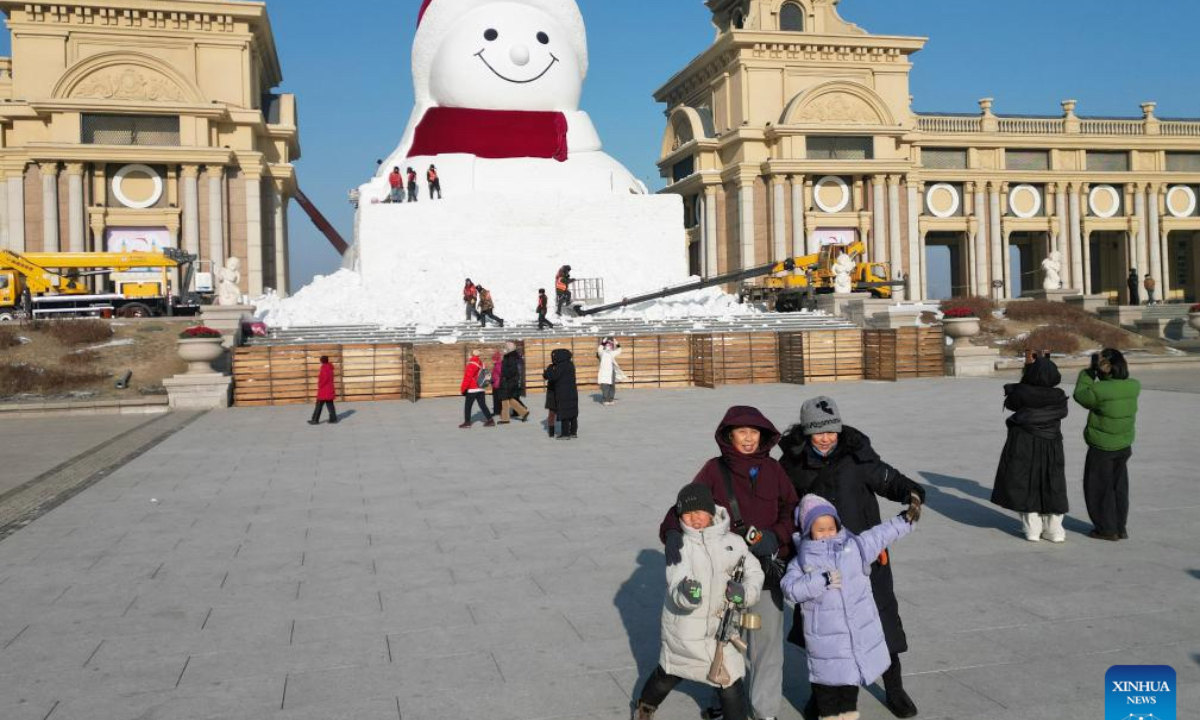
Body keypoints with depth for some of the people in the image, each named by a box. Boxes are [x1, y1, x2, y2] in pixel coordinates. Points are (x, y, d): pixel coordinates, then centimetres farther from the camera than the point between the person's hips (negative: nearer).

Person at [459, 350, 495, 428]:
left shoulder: (472, 365, -17)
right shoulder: (481, 363, 11)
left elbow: (467, 377, -18)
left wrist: (463, 388, -11)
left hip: (472, 389, -8)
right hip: (481, 389, 8)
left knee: (467, 405, 2)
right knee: (482, 405, 9)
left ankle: (467, 422, 5)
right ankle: (490, 420, 3)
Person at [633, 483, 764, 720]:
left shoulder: (733, 542, -4)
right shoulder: (679, 545, -11)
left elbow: (754, 572, 2)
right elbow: (676, 584, -22)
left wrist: (744, 592, -19)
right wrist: (685, 593, -45)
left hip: (719, 626, 1)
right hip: (684, 626, -1)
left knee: (731, 683, -3)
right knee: (668, 674, 19)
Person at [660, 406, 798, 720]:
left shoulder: (773, 469, 3)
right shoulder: (715, 470, -3)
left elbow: (792, 511, 4)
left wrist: (775, 536, -14)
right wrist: (672, 532, -31)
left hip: (767, 567, 1)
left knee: (767, 641, 4)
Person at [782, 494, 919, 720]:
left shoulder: (854, 546, 4)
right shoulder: (801, 561, -6)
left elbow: (881, 535, 14)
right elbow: (790, 589, -19)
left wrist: (904, 520, 11)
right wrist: (822, 579, -25)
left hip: (859, 630, 3)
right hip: (825, 635, -3)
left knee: (853, 671, 17)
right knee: (828, 675, 7)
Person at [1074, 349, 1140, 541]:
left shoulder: (1100, 390, -23)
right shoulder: (1133, 386, -6)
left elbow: (1080, 395, -5)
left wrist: (1088, 372, 3)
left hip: (1101, 447, -6)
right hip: (1124, 445, 6)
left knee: (1099, 487, 8)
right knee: (1119, 487, 17)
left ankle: (1107, 529, 13)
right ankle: (1120, 528, 24)